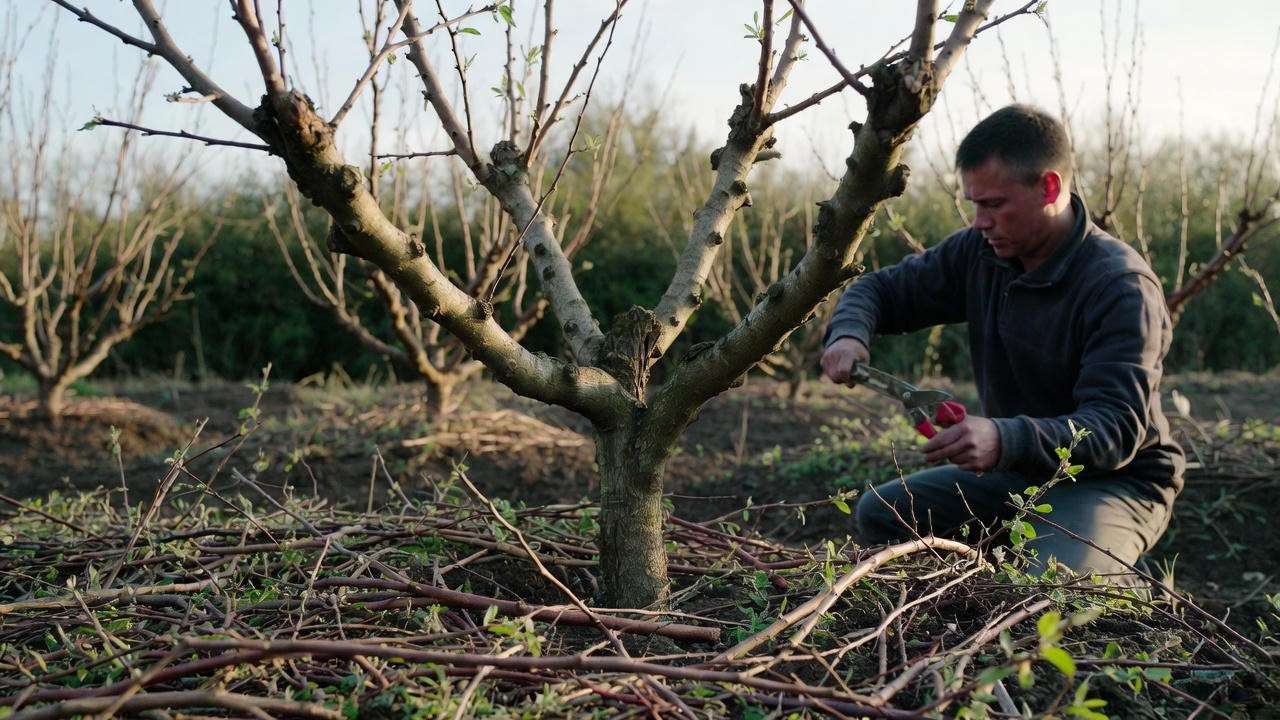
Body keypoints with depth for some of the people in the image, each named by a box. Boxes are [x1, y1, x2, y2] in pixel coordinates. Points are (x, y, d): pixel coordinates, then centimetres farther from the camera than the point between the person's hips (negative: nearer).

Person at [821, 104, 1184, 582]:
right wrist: (848, 333, -16)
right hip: (1021, 470, 7)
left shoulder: (1122, 286, -24)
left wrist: (1006, 440, -50)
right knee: (879, 514, -7)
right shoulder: (979, 252, -4)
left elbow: (1116, 429, -32)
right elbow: (883, 288, 8)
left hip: (1118, 481, -6)